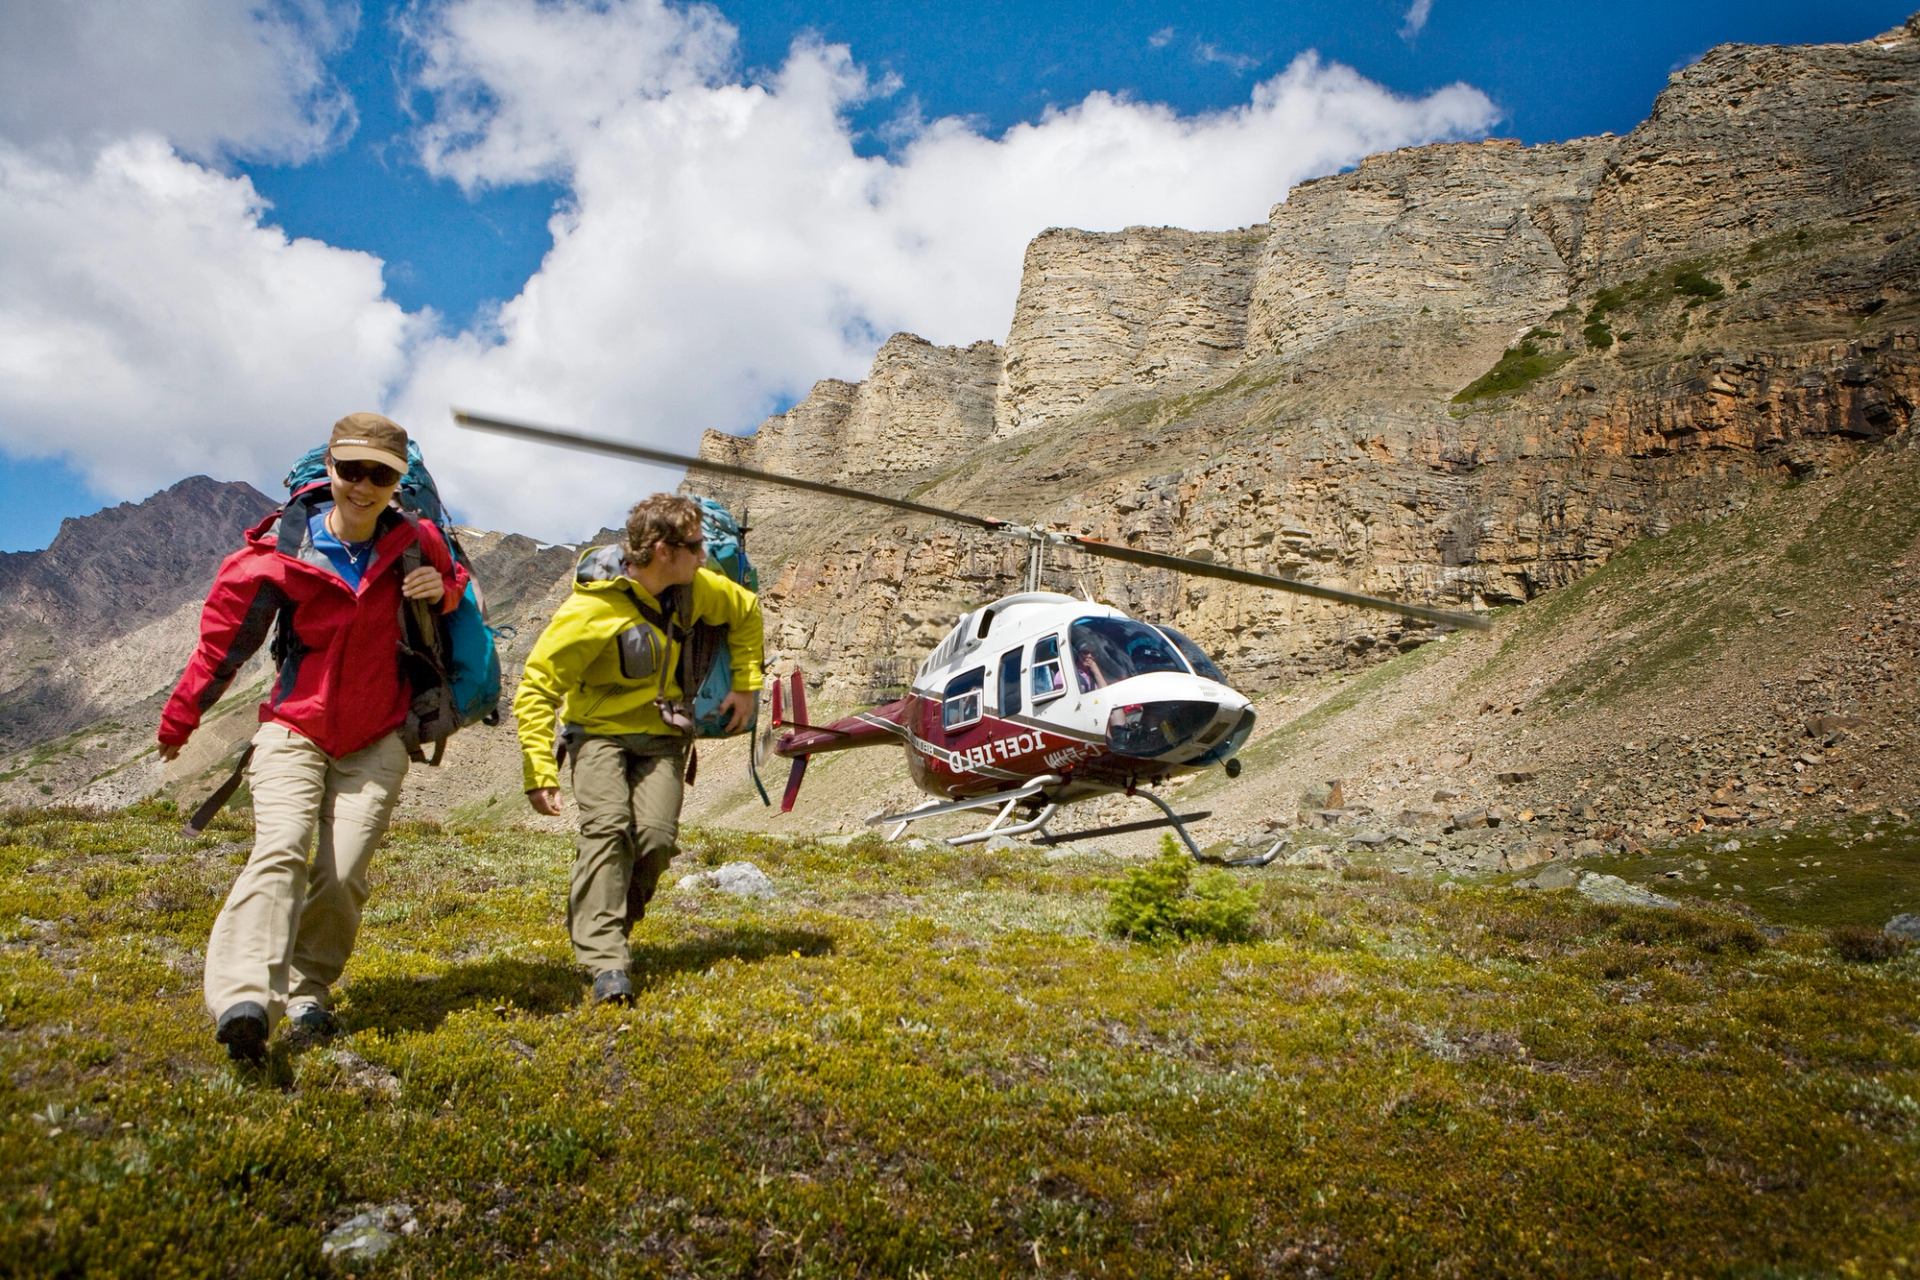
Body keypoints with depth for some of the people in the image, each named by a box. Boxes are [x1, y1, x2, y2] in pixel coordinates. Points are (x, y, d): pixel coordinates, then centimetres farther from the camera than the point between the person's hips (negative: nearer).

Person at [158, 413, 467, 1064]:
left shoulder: (414, 542, -3)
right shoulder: (279, 552, -9)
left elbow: (456, 583, 20)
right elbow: (223, 637, 3)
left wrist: (441, 588, -7)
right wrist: (179, 720, 14)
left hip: (376, 741, 2)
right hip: (295, 729, -1)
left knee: (342, 876, -8)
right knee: (280, 851, -23)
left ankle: (306, 994, 11)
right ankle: (243, 1001, -34)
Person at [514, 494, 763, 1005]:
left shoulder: (695, 588, -5)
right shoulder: (591, 610, -21)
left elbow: (747, 612, 16)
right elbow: (536, 689, -17)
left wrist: (746, 686, 12)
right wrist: (540, 774, -24)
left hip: (660, 734, 4)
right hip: (599, 731, -4)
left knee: (656, 837, -16)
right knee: (607, 827, -26)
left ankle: (593, 934, 8)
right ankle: (606, 965, -27)